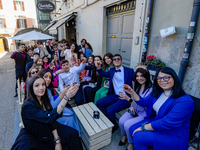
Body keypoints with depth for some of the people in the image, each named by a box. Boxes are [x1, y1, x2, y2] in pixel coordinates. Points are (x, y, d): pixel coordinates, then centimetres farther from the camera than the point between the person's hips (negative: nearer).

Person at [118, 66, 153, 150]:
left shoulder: (150, 89, -23)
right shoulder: (138, 86, 1)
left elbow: (141, 106, -28)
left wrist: (128, 98, -38)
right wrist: (132, 106, -4)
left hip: (144, 113, -6)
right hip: (134, 110, 6)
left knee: (127, 124, -22)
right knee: (121, 121, -14)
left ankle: (131, 143, 8)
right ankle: (124, 136, 18)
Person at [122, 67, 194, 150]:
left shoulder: (185, 101, -27)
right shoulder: (158, 92, -2)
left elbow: (167, 123, -29)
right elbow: (144, 102, 5)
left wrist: (143, 127, -21)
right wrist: (132, 92, -12)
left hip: (173, 135, -7)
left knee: (138, 136, -20)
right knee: (133, 129, -3)